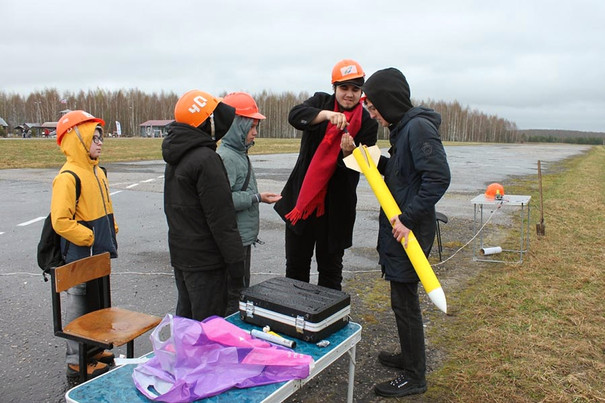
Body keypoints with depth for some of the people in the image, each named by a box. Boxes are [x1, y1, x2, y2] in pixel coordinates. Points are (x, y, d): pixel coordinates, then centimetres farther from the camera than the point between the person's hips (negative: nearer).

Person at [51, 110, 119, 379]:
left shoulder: (97, 171, 11)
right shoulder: (68, 176, -19)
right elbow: (60, 221, -24)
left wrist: (110, 237, 13)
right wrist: (89, 238, -18)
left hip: (99, 255, 9)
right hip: (80, 257, -9)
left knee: (96, 304, 19)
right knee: (79, 306, 4)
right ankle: (77, 361, 17)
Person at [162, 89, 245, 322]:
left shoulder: (175, 156, 9)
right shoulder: (206, 159, -20)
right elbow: (221, 218, -21)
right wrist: (235, 261, -15)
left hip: (179, 253, 9)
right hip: (204, 260, -9)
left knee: (185, 317, 21)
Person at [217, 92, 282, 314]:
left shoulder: (239, 153, 13)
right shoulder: (225, 157, -18)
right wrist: (257, 198, -21)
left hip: (243, 238, 11)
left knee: (242, 289, 20)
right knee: (233, 296, -3)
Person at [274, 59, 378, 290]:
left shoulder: (367, 122, -2)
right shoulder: (321, 102, 2)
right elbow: (295, 116, -19)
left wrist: (349, 152, -29)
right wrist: (327, 114, -35)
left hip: (336, 204, -2)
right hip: (301, 196, 2)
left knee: (330, 267, 10)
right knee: (296, 263, 14)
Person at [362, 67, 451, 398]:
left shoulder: (419, 127, -18)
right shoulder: (403, 127, 12)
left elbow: (438, 177, -26)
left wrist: (408, 218, -25)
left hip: (409, 231, -9)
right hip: (398, 227, 10)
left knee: (404, 301, 1)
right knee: (402, 298, 20)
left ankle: (414, 377, 17)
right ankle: (409, 357, 38)